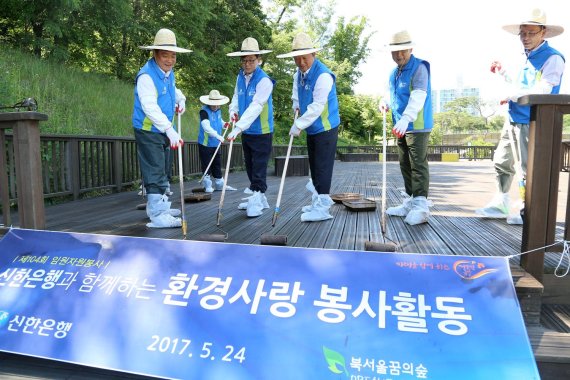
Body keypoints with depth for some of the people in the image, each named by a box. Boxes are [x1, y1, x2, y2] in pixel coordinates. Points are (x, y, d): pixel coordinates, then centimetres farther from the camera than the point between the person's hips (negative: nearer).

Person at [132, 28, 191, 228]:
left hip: (163, 130, 9)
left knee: (162, 171, 16)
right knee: (155, 172, -12)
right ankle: (157, 215, -12)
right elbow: (150, 106, -32)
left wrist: (180, 99, 7)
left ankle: (159, 206, 29)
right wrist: (169, 129, -43)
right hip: (148, 131, -9)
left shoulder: (169, 72, 8)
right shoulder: (146, 75, -21)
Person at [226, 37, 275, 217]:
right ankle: (258, 198, 27)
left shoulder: (264, 80, -18)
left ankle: (256, 201, 3)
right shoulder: (240, 77, 5)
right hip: (246, 132, 8)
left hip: (261, 132, -8)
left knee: (259, 169, -4)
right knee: (250, 167, 15)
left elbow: (256, 107, -27)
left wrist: (238, 127, -33)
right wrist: (233, 110, -5)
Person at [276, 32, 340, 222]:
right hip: (311, 128, 9)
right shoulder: (298, 74, 7)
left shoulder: (323, 75, -21)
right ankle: (318, 200, 28)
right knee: (314, 166, 15)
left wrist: (299, 125, -21)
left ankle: (323, 207, -2)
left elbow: (317, 106, -25)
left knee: (322, 167, -8)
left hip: (325, 128, -9)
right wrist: (297, 107, 6)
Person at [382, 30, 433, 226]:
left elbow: (418, 96, -25)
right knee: (405, 166, 12)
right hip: (401, 126, 9)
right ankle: (410, 203, 21)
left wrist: (406, 118, -39)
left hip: (417, 126, -8)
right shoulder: (394, 73, 15)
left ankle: (421, 207, -6)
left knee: (418, 165, -9)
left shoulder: (419, 68, -11)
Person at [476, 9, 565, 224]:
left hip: (531, 123, -9)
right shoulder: (528, 58, 16)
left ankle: (528, 212, 11)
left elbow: (540, 92, -20)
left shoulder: (552, 58, -11)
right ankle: (501, 205, 23)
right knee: (501, 162, 12)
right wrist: (502, 72, 23)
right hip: (514, 120, 9)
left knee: (529, 169, -2)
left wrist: (510, 95, -11)